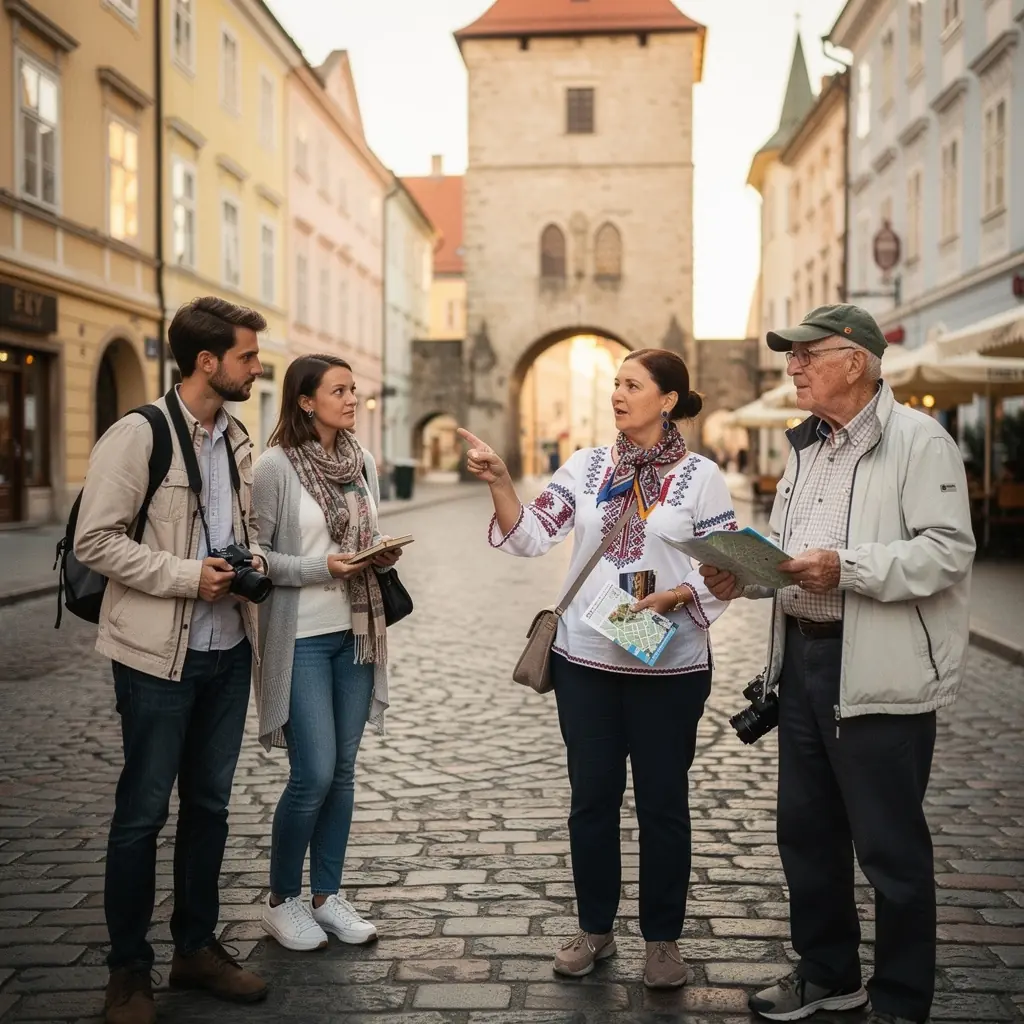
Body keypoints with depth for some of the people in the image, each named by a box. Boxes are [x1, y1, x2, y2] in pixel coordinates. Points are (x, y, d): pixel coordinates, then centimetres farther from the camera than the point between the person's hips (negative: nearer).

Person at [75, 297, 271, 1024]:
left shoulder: (236, 440, 9)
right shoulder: (138, 435, -13)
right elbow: (95, 541, -15)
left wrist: (253, 560, -2)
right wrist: (186, 575, -20)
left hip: (227, 649, 7)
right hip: (160, 653, -7)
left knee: (210, 803, 15)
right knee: (144, 811, 4)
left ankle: (197, 947, 30)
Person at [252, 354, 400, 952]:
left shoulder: (363, 462, 8)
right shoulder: (276, 466, -10)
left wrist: (383, 555, -3)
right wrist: (322, 568, -21)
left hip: (357, 632, 6)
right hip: (301, 636, -6)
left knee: (343, 771, 10)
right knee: (314, 774, -6)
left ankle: (328, 895, 24)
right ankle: (283, 900, 15)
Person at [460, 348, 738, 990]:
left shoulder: (700, 476, -4)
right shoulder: (587, 466, 5)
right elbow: (531, 535, -2)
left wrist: (673, 597, -19)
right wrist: (499, 482, -15)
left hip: (669, 666, -3)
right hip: (585, 660, 3)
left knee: (662, 803, 8)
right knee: (592, 798, 12)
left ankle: (663, 939, 24)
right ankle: (595, 929, 28)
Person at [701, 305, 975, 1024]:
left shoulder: (917, 440, -10)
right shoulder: (807, 446, 16)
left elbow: (949, 551, -18)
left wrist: (847, 567, -26)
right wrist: (743, 575, 2)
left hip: (880, 672, -8)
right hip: (802, 656, 8)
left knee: (890, 846, 4)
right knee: (806, 829, 17)